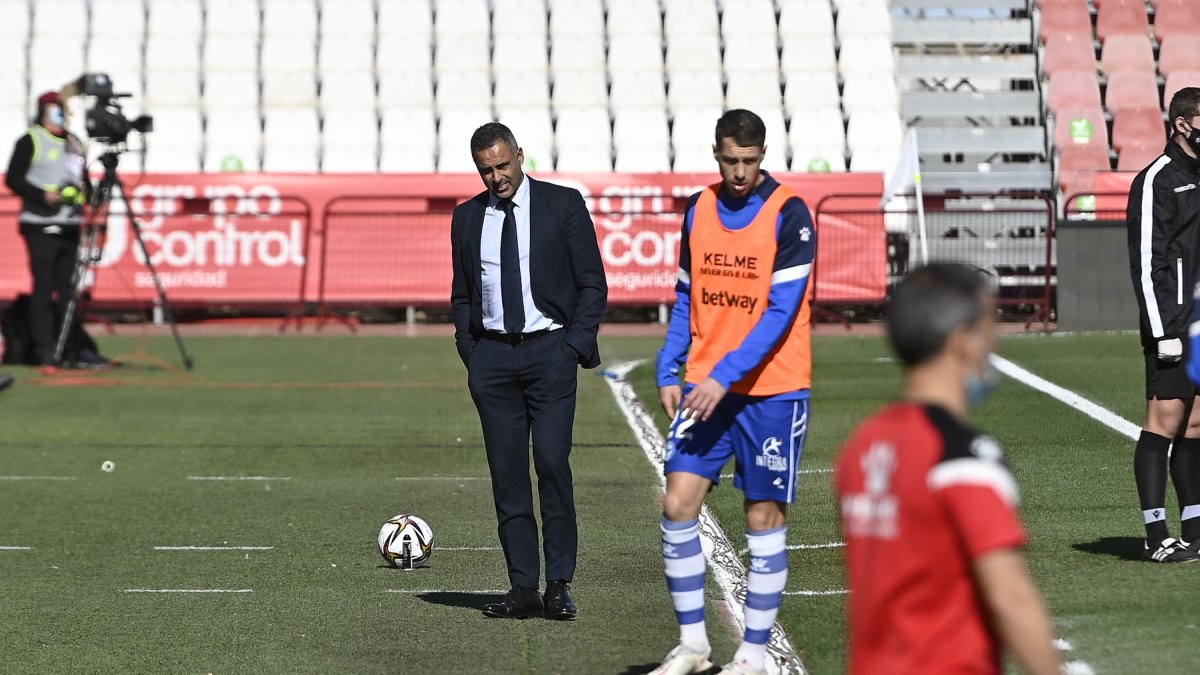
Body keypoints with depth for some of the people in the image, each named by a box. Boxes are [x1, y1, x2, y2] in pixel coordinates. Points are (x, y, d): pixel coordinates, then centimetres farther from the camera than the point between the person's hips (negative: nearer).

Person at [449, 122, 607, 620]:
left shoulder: (563, 205, 2)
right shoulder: (467, 218, 12)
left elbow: (592, 283, 2)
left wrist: (576, 346, -7)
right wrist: (470, 352, 6)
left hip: (549, 350, -3)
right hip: (492, 354, 3)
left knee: (552, 464, -11)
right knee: (507, 474, 1)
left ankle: (559, 584, -4)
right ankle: (523, 588, 4)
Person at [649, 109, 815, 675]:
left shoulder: (789, 215, -10)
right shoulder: (699, 210, 7)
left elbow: (781, 311, -16)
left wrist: (724, 377, -22)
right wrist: (670, 372, 4)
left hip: (772, 391, -4)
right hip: (705, 388, 5)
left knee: (764, 522, 2)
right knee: (678, 505, -4)